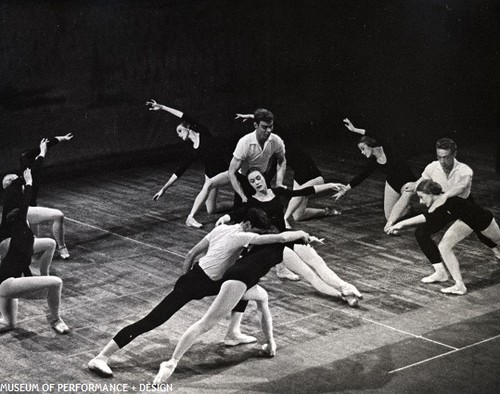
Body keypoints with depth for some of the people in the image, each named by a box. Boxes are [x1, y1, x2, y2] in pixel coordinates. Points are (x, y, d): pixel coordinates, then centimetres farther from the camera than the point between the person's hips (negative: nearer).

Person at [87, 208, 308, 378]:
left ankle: (232, 334, 27)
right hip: (195, 284, -10)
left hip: (200, 279, 10)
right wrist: (303, 234, -6)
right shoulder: (241, 237, -16)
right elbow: (281, 238, -21)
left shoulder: (222, 229, 8)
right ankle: (100, 358, -12)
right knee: (151, 321, -12)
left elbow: (190, 255, 13)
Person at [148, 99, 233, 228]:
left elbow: (185, 118, -13)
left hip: (226, 171, -7)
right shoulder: (192, 152, 6)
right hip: (211, 173, 7)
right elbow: (178, 172, 7)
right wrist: (163, 189, 5)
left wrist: (162, 107, -11)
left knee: (209, 184, -33)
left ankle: (191, 217, -33)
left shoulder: (203, 133, -6)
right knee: (211, 210, 2)